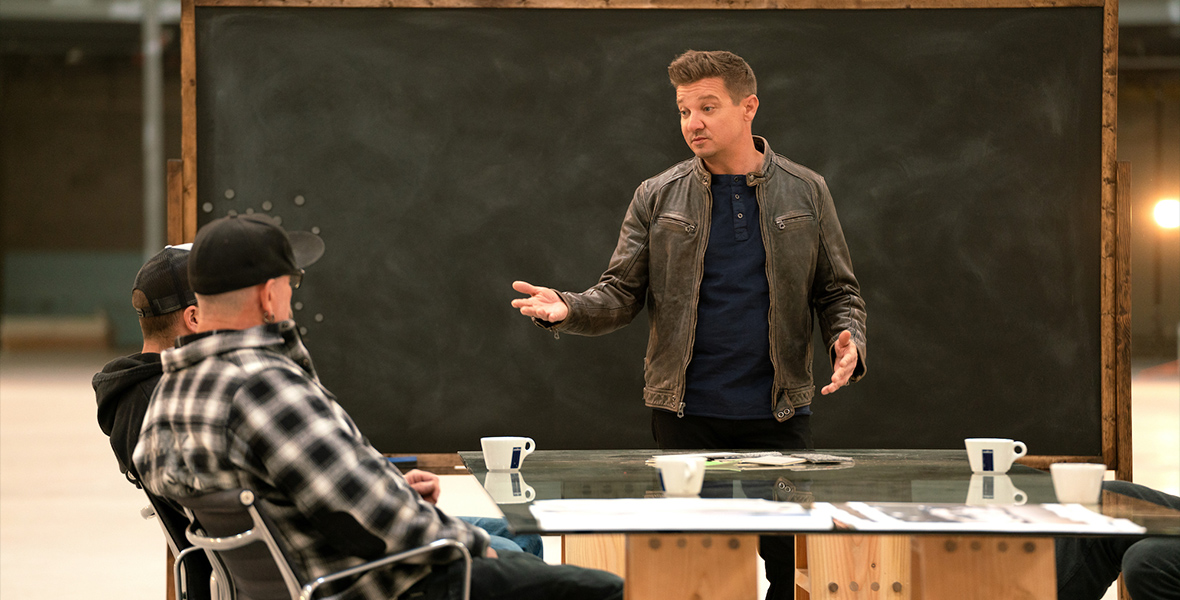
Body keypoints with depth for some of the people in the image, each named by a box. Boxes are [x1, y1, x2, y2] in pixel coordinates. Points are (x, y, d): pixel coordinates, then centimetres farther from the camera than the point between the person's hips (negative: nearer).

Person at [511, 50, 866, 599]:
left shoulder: (805, 192, 6)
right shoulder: (657, 198, 5)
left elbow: (838, 292, 10)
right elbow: (621, 294, 2)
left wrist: (847, 341, -11)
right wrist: (567, 310, -18)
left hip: (778, 411, 0)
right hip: (686, 412, 0)